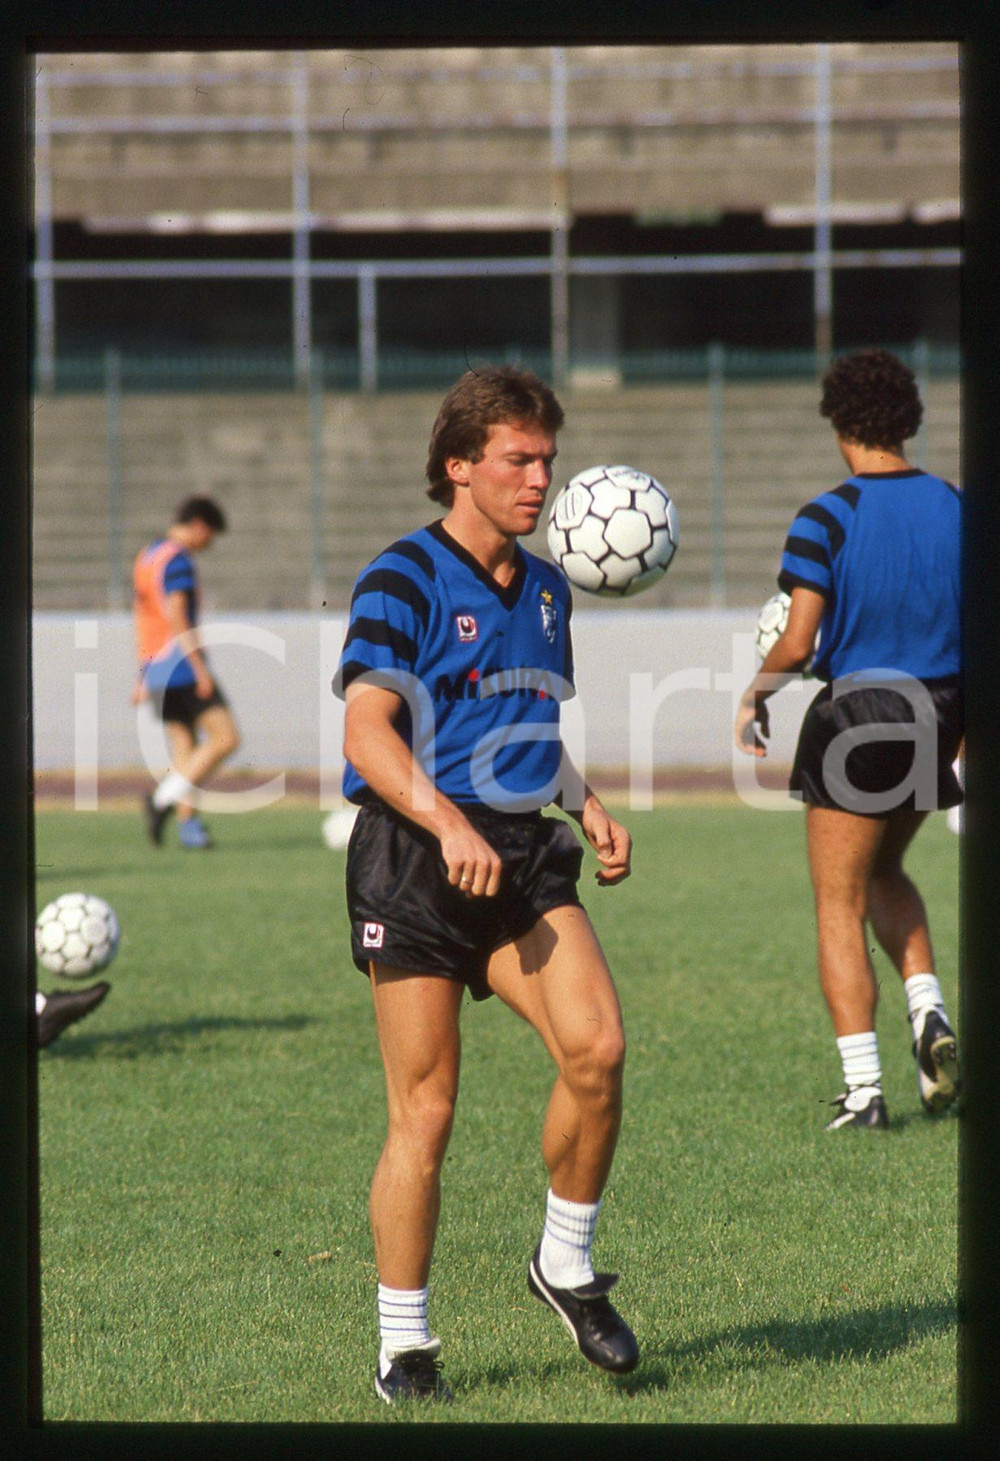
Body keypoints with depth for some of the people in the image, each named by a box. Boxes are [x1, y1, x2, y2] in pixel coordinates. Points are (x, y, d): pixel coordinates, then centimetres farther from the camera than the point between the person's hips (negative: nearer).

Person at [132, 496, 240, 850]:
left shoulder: (146, 557, 20)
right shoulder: (177, 559, -9)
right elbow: (177, 617, -18)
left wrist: (143, 676, 26)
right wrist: (200, 668, -19)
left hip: (155, 671, 9)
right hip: (183, 668, -9)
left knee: (183, 749, 8)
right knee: (225, 738, -8)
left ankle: (188, 821, -1)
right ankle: (164, 799, -15)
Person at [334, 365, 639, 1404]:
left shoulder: (544, 589, 17)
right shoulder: (404, 580, -6)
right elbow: (366, 731, -15)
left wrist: (589, 809, 12)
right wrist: (451, 827, -28)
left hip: (522, 852, 6)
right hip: (413, 854, -6)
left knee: (597, 1047, -16)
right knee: (425, 1110, -5)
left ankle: (567, 1267, 4)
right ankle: (404, 1350, 7)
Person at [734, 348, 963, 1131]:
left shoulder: (828, 518, -12)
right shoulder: (957, 507, 0)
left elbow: (797, 644, -16)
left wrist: (754, 699, 2)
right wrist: (968, 728, 16)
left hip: (855, 714, -5)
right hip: (940, 713, 5)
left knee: (840, 906, 5)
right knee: (884, 872, 27)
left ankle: (863, 1090, 1)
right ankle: (930, 1011, 6)